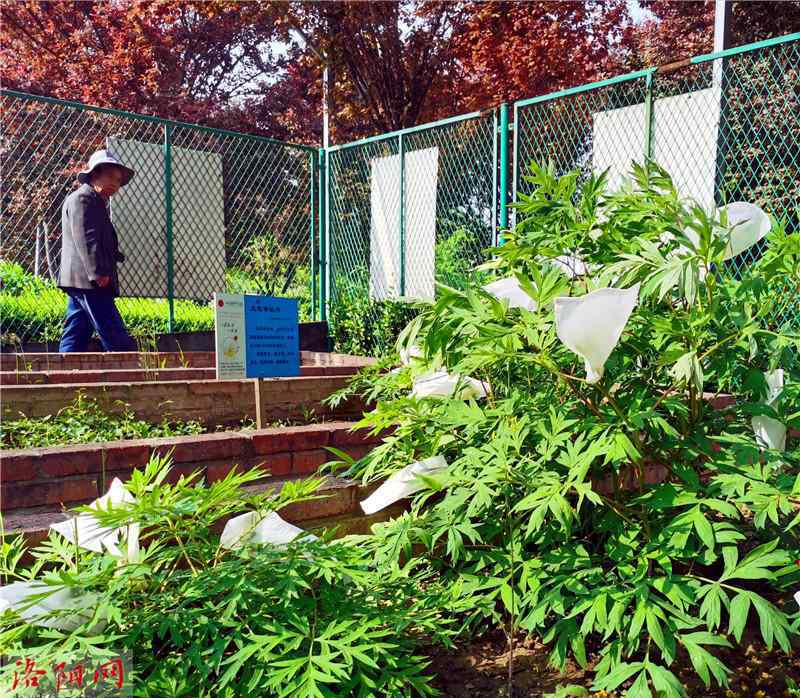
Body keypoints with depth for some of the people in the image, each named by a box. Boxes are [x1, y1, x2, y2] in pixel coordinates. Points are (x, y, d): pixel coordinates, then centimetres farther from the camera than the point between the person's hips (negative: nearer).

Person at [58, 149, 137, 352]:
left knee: (74, 339, 9)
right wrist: (98, 273, -24)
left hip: (80, 282, 11)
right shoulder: (82, 198, -6)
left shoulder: (97, 202, 27)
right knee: (115, 337, -11)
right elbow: (85, 238, -17)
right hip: (89, 281, -11)